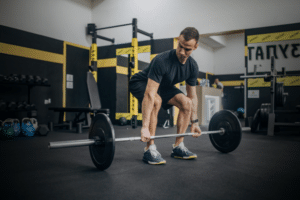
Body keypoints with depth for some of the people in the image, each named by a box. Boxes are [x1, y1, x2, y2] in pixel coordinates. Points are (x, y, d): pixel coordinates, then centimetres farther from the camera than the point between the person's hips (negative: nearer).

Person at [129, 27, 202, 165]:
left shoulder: (193, 67, -15)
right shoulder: (162, 61, -37)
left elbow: (192, 96, -3)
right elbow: (150, 94, -42)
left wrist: (194, 122, -3)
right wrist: (145, 128, -46)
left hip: (163, 85, 6)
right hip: (141, 83, -6)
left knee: (186, 103, -14)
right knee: (156, 101, -36)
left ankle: (178, 147, -3)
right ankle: (149, 150, -24)